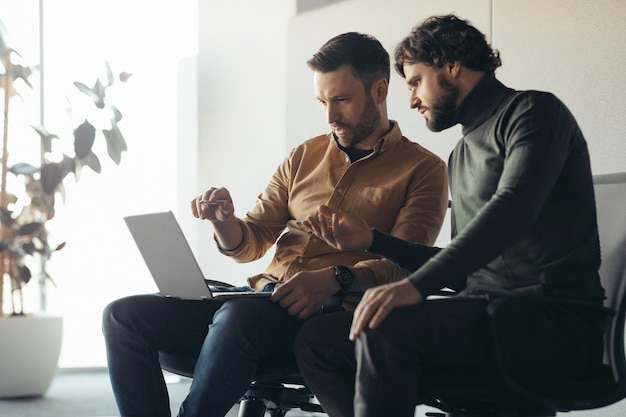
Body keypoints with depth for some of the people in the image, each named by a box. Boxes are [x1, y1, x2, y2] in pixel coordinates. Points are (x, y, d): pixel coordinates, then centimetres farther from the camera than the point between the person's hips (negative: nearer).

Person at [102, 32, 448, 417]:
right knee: (123, 316, -11)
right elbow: (249, 244, 21)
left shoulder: (423, 169, 6)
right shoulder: (304, 157, 21)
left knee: (239, 317, -38)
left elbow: (404, 263, -8)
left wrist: (335, 279, -26)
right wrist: (224, 222, -3)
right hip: (263, 296, 6)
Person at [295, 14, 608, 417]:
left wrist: (417, 286, -31)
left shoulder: (532, 111, -3)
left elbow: (512, 210, -21)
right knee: (317, 339, -5)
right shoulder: (462, 155, 25)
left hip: (558, 322, -9)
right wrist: (371, 240, 19)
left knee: (386, 327, -33)